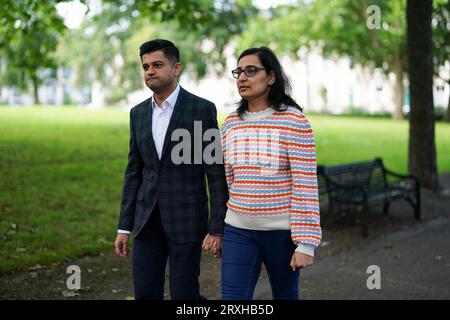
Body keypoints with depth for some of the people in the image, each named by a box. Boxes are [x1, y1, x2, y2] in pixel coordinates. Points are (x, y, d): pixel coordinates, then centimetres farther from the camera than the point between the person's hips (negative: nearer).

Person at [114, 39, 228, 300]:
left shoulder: (202, 109, -7)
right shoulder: (138, 113, 9)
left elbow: (217, 173, -8)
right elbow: (134, 172, 11)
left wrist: (217, 228, -12)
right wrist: (124, 227, 8)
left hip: (186, 219, -5)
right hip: (147, 220, 5)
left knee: (184, 295, -2)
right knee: (145, 294, 7)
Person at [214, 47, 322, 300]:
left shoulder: (294, 120, -10)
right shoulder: (231, 123, 5)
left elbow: (306, 185, -12)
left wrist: (306, 243, -15)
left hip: (282, 231, -3)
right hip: (238, 231, 4)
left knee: (285, 295, 13)